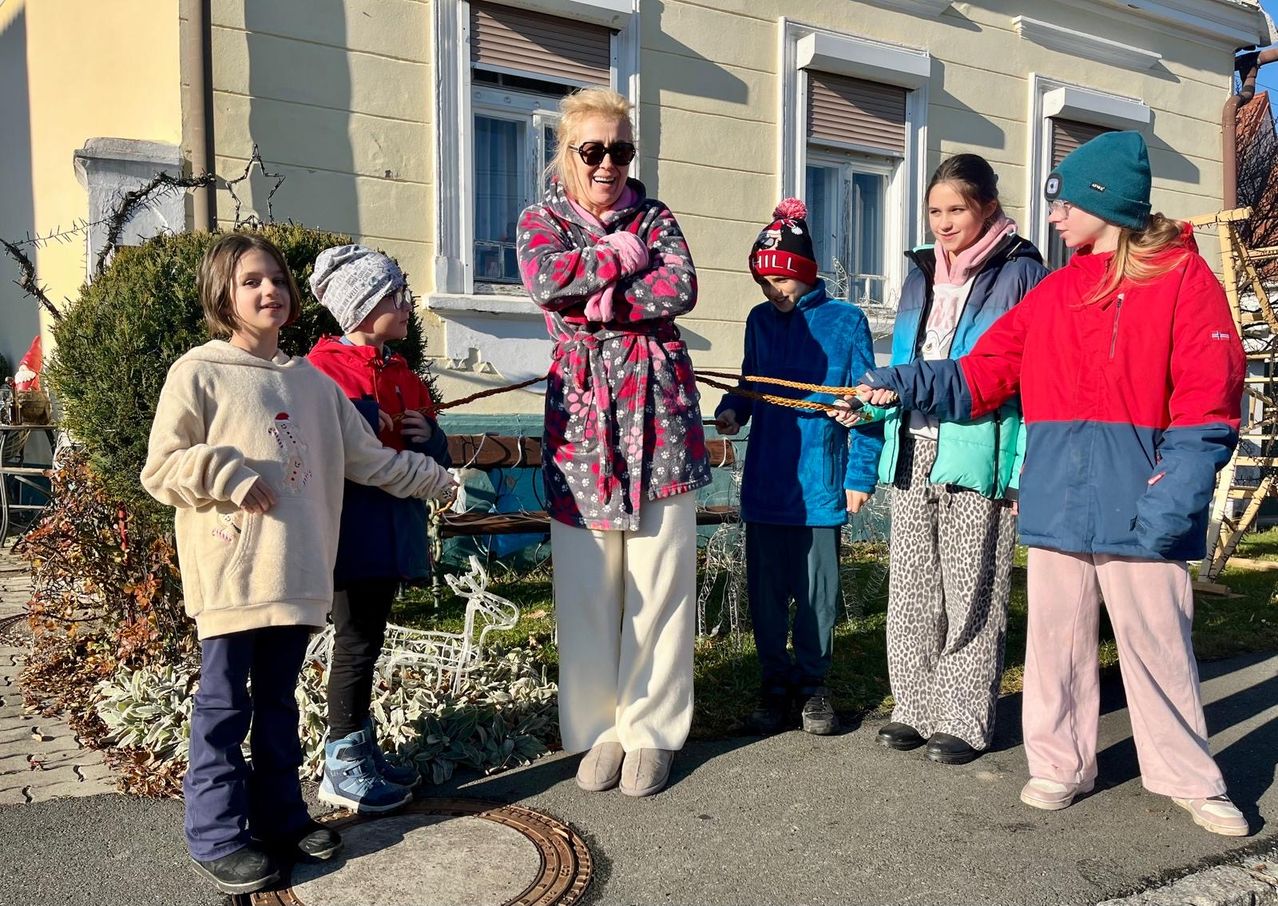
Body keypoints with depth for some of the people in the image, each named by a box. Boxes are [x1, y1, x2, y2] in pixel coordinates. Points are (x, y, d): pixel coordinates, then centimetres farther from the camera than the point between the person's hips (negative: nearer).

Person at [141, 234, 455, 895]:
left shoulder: (313, 382, 13)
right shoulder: (198, 373, -3)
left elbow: (367, 459, 19)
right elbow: (160, 469, -5)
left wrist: (431, 478, 23)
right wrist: (224, 473, -19)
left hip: (296, 573, 5)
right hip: (229, 576, -5)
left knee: (279, 701, 16)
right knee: (224, 705, 3)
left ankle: (279, 816, 28)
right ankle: (216, 836, 15)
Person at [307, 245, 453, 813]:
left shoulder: (403, 374, 16)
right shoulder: (324, 367, -7)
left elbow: (439, 458, 19)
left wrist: (428, 436, -2)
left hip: (394, 530, 7)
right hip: (351, 527, -7)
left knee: (367, 642, 16)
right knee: (356, 644, -1)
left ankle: (362, 750, 28)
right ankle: (342, 768, 13)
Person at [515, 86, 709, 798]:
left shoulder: (656, 217, 12)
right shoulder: (541, 220, 11)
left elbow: (682, 290, -7)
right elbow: (546, 279, -12)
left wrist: (596, 301, -13)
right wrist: (630, 254, -6)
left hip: (660, 413, 0)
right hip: (583, 414, 0)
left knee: (659, 578, 2)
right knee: (588, 583, 3)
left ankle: (651, 730, 16)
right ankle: (599, 728, 18)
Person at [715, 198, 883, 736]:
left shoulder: (845, 321, -4)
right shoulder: (760, 320, 8)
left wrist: (861, 474, -7)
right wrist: (733, 410, -5)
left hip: (820, 484, -3)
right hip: (765, 482, 3)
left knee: (818, 590, 7)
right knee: (765, 589, 8)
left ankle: (812, 683, 24)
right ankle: (775, 683, 24)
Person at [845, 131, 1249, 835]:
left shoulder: (1183, 278, -2)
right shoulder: (1053, 292, 13)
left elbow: (1207, 401, -9)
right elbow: (984, 372, 8)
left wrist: (1172, 498, -16)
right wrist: (906, 382, -2)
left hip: (1139, 506, -4)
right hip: (1057, 504, 5)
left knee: (1157, 642, 6)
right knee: (1055, 639, 11)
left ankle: (1190, 778, 24)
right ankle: (1061, 765, 27)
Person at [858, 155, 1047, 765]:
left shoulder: (1020, 272, 0)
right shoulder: (921, 272, 17)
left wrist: (1026, 462, -12)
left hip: (978, 451, -5)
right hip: (914, 448, 6)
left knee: (970, 592, 0)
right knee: (910, 588, 8)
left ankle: (965, 720, 11)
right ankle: (916, 708, 19)